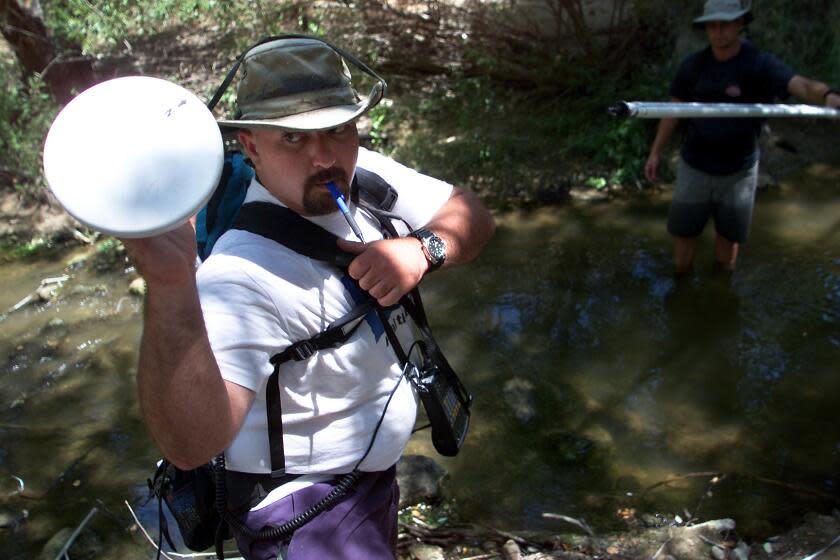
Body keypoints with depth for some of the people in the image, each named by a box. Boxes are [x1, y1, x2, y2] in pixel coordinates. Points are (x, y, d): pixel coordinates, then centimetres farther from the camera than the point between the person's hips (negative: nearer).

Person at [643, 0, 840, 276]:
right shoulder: (692, 65, -7)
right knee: (684, 232, 9)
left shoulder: (760, 64, -17)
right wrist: (655, 153, 3)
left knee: (729, 234, 13)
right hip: (695, 168, 1)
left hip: (738, 171, -1)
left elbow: (803, 86, -34)